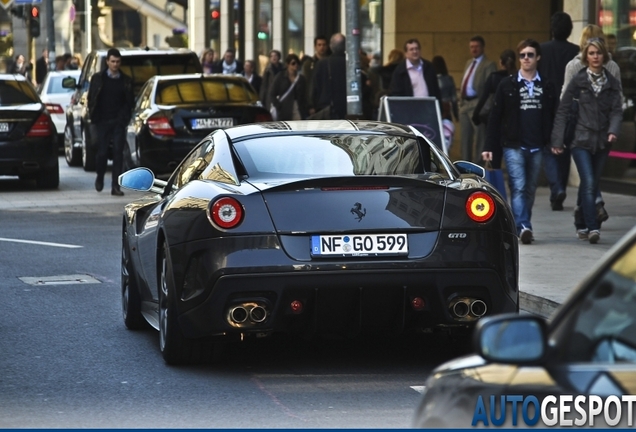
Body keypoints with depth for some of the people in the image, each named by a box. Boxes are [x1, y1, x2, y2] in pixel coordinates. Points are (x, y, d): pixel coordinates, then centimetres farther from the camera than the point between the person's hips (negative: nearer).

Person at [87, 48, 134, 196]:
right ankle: (100, 178, 26)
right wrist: (93, 117, -3)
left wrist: (124, 117, -5)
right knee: (102, 152, -1)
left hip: (118, 123, 1)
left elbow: (130, 101, 11)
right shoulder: (98, 78, 5)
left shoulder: (126, 81, 8)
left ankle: (115, 186, -4)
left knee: (118, 153, -5)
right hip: (102, 122, -1)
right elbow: (91, 99, 6)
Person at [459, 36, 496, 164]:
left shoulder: (489, 65, -6)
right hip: (465, 104, 8)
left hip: (478, 105, -8)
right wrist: (461, 101, 16)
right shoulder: (469, 63, 19)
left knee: (480, 138, -4)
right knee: (465, 138, 13)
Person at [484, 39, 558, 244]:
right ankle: (523, 227, -21)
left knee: (530, 190, 8)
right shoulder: (507, 85, 3)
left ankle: (523, 227, 17)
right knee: (518, 188, -12)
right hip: (514, 146, -2)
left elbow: (554, 118, 9)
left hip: (537, 148, 2)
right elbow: (495, 117, 3)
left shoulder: (547, 87, 9)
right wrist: (489, 146, -2)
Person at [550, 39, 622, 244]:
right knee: (589, 183, -15)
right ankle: (592, 227, -18)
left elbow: (617, 110, 3)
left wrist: (613, 131, -17)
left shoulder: (612, 83, 8)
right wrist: (557, 140, -5)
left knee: (591, 185, 10)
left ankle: (582, 225, 21)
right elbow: (563, 110, 0)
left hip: (601, 142, 3)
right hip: (581, 140, -3)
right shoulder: (578, 80, 0)